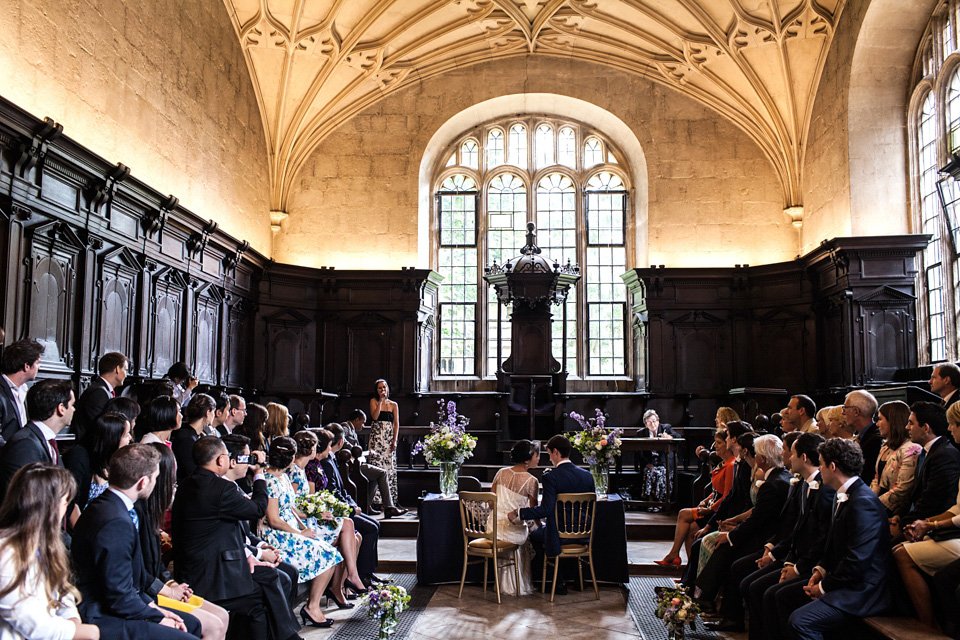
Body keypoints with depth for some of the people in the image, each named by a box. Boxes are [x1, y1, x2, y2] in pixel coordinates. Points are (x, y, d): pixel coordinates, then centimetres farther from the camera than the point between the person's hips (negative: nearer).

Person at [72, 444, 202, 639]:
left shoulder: (102, 506, 5)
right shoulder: (116, 523, -27)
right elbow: (119, 596, -23)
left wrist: (151, 605, 6)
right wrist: (158, 617, -9)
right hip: (100, 619, -10)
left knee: (191, 623, 13)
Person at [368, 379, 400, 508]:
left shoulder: (393, 405, 11)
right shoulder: (374, 401, 6)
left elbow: (396, 424, 7)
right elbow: (375, 416, -9)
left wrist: (395, 441, -3)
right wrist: (381, 401, -10)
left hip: (389, 437, 2)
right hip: (376, 436, -2)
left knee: (390, 466, -1)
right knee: (377, 464, -10)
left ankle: (391, 499, 3)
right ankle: (377, 499, -9)